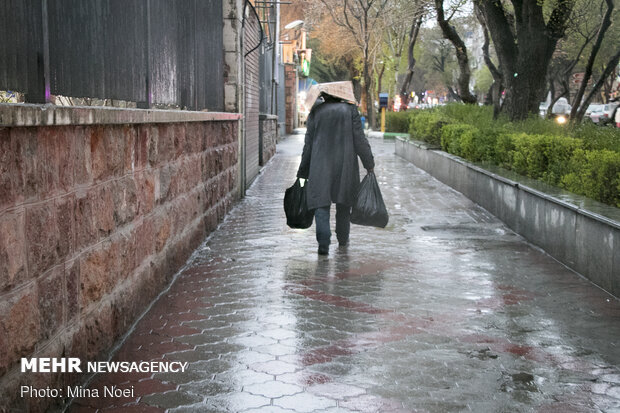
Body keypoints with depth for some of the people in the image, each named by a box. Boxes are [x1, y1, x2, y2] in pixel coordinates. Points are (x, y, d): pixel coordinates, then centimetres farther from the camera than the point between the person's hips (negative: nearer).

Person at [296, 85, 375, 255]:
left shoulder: (316, 112, 4)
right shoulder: (350, 110, 1)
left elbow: (308, 144, 4)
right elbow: (359, 139, -3)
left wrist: (303, 172, 10)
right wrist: (369, 163, 5)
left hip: (321, 166, 0)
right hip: (345, 165, 1)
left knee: (322, 204, -3)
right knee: (344, 203, 17)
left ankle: (324, 242, -20)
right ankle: (343, 239, 30)